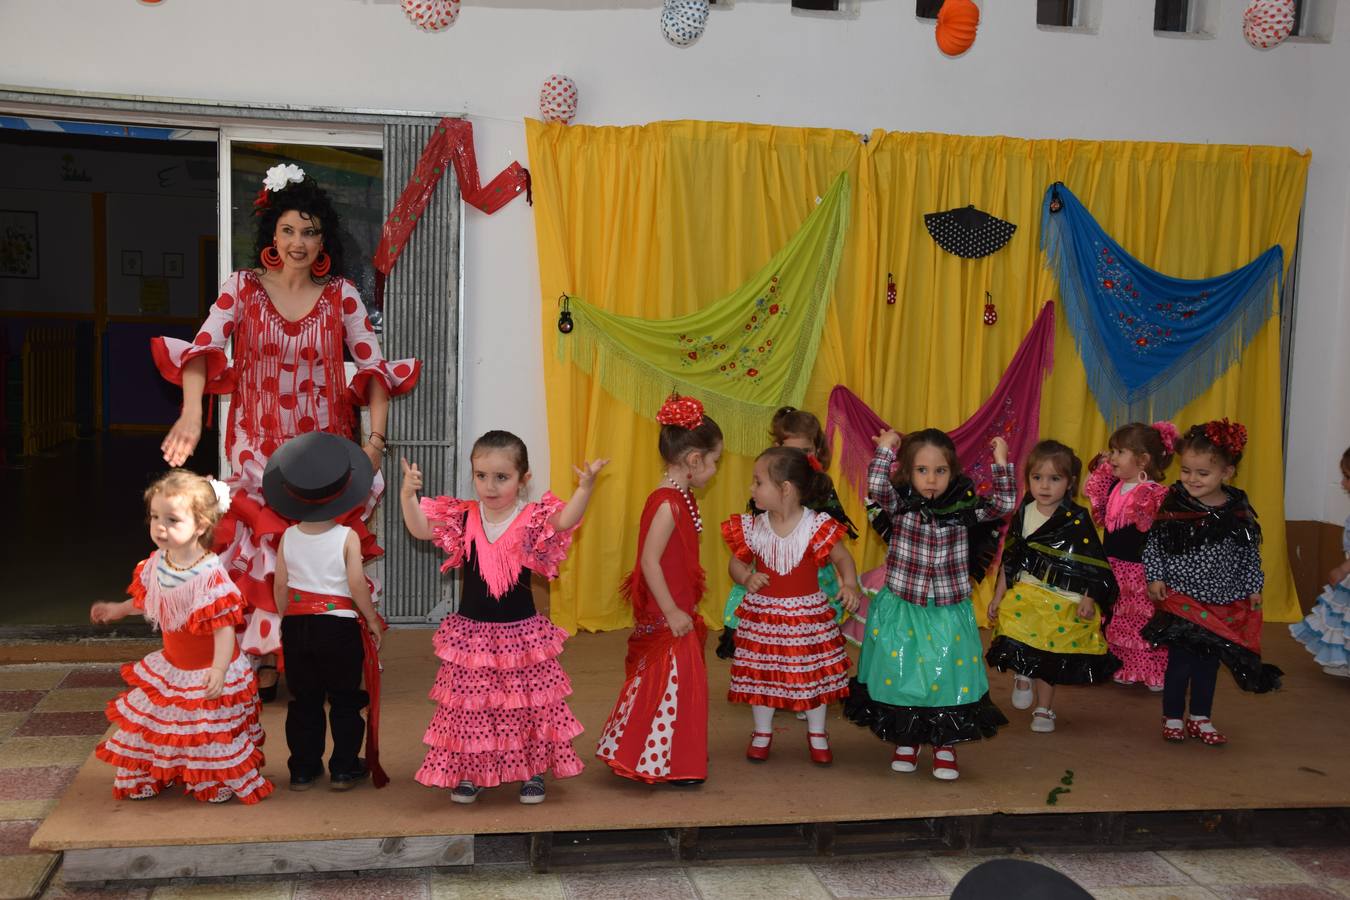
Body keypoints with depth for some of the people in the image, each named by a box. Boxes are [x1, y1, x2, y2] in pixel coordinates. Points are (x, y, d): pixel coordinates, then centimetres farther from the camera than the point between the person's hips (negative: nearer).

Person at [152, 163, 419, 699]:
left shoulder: (341, 294, 2)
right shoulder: (242, 288, 0)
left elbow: (374, 366, -3)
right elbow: (203, 348, -12)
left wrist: (376, 437, -15)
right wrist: (192, 413, -29)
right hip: (258, 445, 0)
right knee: (259, 547, -1)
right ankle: (263, 660, 14)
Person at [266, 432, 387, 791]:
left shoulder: (288, 537, -2)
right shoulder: (347, 537, -12)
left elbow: (280, 585, 3)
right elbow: (357, 584, -14)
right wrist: (372, 620, -1)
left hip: (296, 625, 3)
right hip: (340, 625, -3)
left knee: (303, 701, 13)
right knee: (345, 701, 10)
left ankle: (303, 769, 19)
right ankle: (344, 768, 14)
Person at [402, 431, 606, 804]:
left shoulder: (533, 520, -10)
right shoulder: (462, 518, -2)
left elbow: (565, 520, -28)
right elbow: (420, 528, -9)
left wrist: (584, 488, -45)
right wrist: (408, 494, -25)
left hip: (522, 634, -2)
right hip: (470, 633, 2)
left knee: (529, 705, 8)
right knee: (469, 707, 9)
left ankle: (533, 770, 27)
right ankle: (469, 773, 27)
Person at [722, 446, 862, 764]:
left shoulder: (816, 526, -14)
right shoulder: (753, 528, -5)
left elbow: (842, 557, -5)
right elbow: (737, 562, 6)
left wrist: (850, 584, -24)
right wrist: (747, 578, -15)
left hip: (808, 614, -2)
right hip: (763, 614, 2)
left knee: (814, 673, 10)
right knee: (760, 674, 10)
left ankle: (817, 733, 31)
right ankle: (762, 733, 30)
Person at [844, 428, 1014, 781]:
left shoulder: (964, 508, -2)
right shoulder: (900, 504, -6)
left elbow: (1005, 503, -9)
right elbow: (876, 486, -24)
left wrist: (1001, 462, -10)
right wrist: (885, 448, -17)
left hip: (949, 614, 1)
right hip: (901, 610, 0)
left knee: (948, 678, 3)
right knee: (901, 675, 7)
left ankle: (946, 748, 20)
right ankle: (906, 744, 26)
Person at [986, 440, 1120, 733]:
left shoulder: (1077, 520, -11)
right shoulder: (1022, 515, 0)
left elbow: (1094, 564, -6)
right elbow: (1010, 560, 9)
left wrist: (1089, 600, -10)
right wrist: (998, 596, 10)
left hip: (1064, 603, -2)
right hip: (1025, 595, 2)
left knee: (1049, 659, 9)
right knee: (1022, 653, -7)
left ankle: (1044, 709, 28)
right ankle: (1023, 676, 27)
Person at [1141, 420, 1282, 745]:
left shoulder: (1239, 510, -3)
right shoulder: (1173, 505, -10)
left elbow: (1250, 553, 7)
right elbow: (1155, 544, -2)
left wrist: (1253, 588, 7)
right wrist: (1155, 578, -7)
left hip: (1224, 603, 3)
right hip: (1181, 598, -3)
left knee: (1209, 661, 13)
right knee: (1180, 659, 1)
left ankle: (1200, 718, 27)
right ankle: (1172, 718, 16)